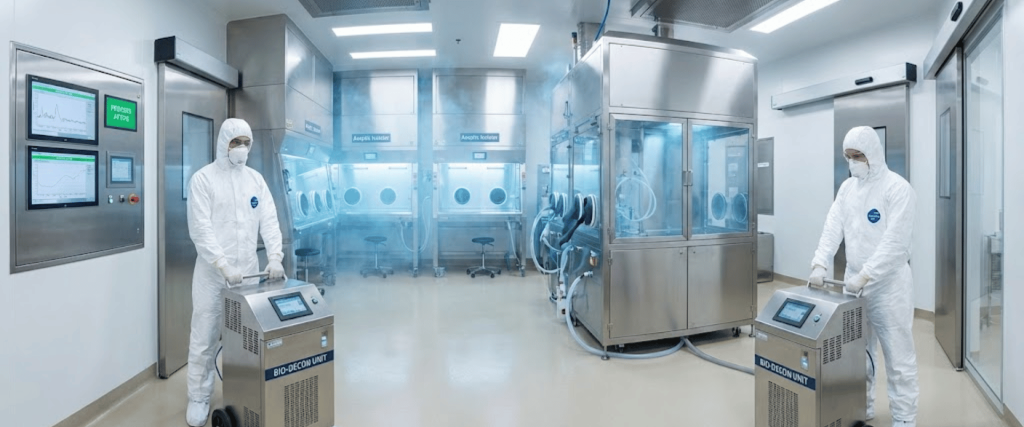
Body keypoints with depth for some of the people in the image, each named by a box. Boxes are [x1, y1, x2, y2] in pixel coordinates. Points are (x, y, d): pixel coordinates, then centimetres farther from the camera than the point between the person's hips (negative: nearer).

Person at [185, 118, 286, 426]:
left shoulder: (256, 179, 7)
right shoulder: (203, 179, -4)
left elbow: (269, 220, 2)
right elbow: (200, 229, -11)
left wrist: (275, 256, -12)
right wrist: (224, 265, -21)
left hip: (249, 270, 3)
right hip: (213, 272, -3)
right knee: (205, 339, 7)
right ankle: (199, 398, 23)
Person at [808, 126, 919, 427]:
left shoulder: (897, 188, -11)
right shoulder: (847, 187, 8)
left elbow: (895, 241, -19)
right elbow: (833, 227, 2)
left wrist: (865, 275, -24)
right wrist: (820, 264, -10)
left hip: (889, 284, -6)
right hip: (854, 281, 6)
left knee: (898, 356, 4)